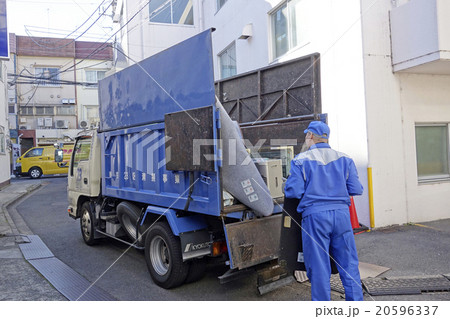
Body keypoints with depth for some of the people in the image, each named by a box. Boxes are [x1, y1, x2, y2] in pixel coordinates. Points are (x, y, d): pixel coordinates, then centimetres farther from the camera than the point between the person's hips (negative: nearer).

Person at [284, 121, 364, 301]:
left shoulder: (301, 160, -2)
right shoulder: (344, 159, 9)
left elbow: (294, 192, -8)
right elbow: (356, 190, 6)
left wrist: (288, 183, 14)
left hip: (315, 215, -3)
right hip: (341, 213, 3)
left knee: (319, 268, 6)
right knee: (349, 265, 13)